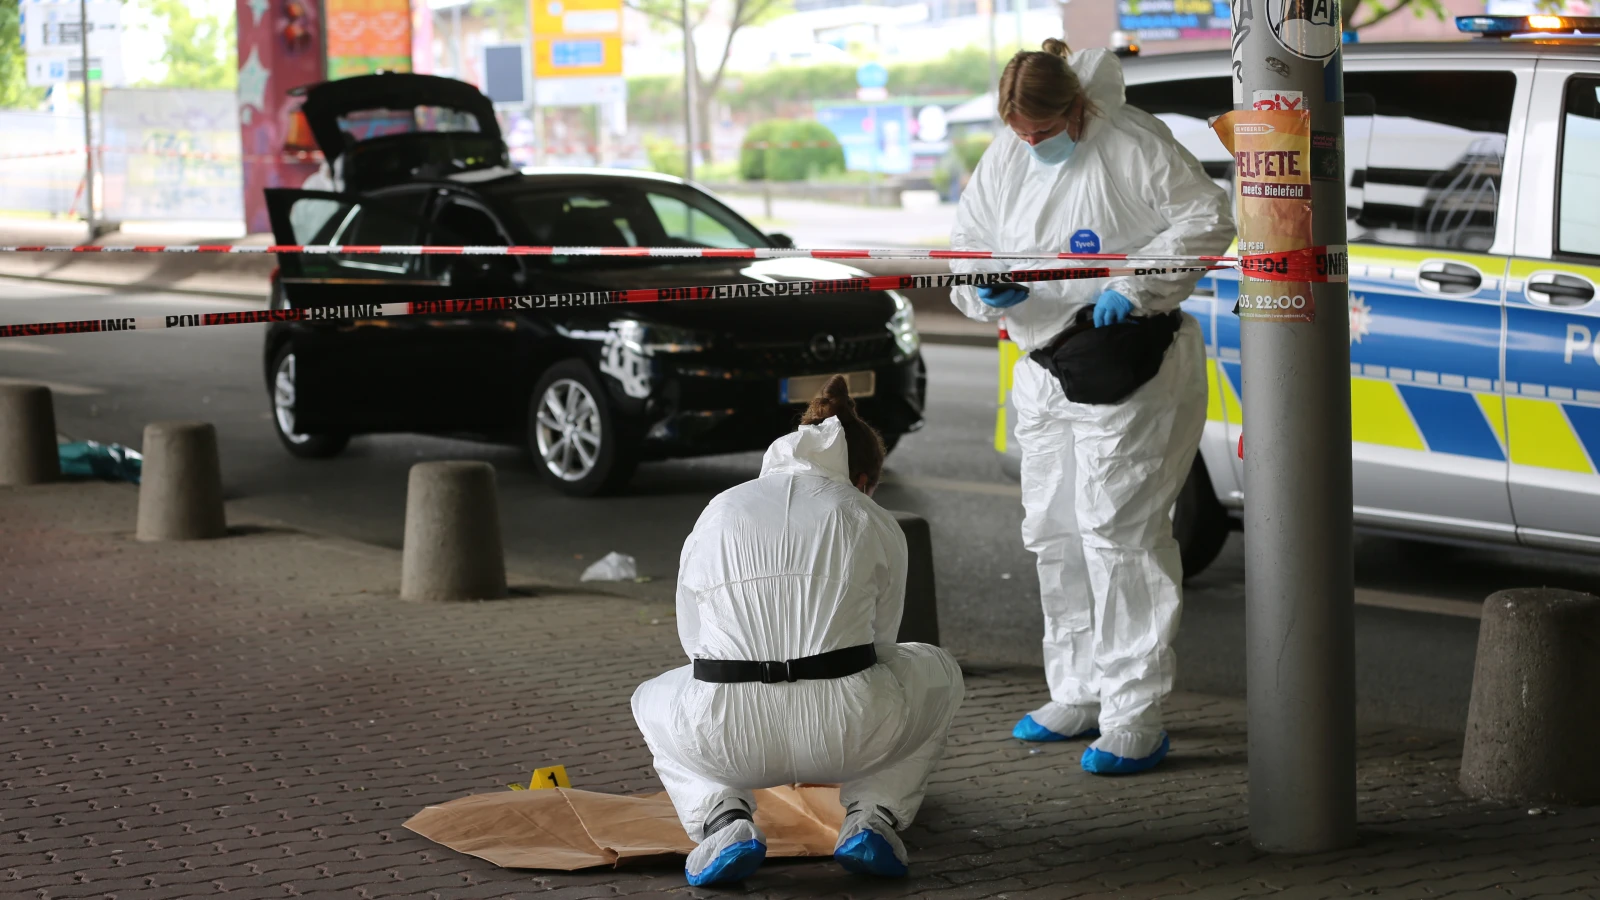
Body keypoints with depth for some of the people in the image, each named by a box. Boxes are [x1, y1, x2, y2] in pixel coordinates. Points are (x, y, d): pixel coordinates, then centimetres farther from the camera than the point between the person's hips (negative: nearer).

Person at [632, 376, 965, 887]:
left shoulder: (718, 513, 16)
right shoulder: (877, 527, 12)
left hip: (728, 733, 1)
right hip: (843, 733, -1)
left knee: (653, 702, 37)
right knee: (938, 674, 32)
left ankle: (723, 819, 7)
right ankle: (873, 817, 11)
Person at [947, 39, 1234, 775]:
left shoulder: (1132, 144, -13)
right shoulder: (1002, 161, 7)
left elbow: (1206, 219, -13)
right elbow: (967, 243, 13)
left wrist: (1134, 286, -22)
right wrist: (987, 289, -11)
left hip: (1127, 369, -8)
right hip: (1046, 371, 8)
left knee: (1119, 529, -11)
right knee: (1053, 532, 13)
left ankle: (1135, 717, -8)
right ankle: (1079, 696, 26)